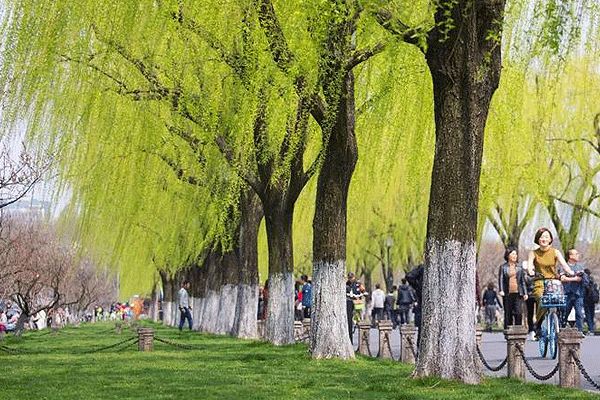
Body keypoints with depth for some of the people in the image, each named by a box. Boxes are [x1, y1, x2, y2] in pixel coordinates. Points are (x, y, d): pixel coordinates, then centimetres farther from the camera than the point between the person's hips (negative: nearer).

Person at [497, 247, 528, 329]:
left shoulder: (519, 268, 14)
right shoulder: (503, 267, 7)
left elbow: (523, 281, 16)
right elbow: (500, 279, -1)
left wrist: (525, 293, 9)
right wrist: (501, 290, -16)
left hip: (518, 293, 1)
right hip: (507, 294, -1)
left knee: (518, 313, -12)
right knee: (508, 314, 1)